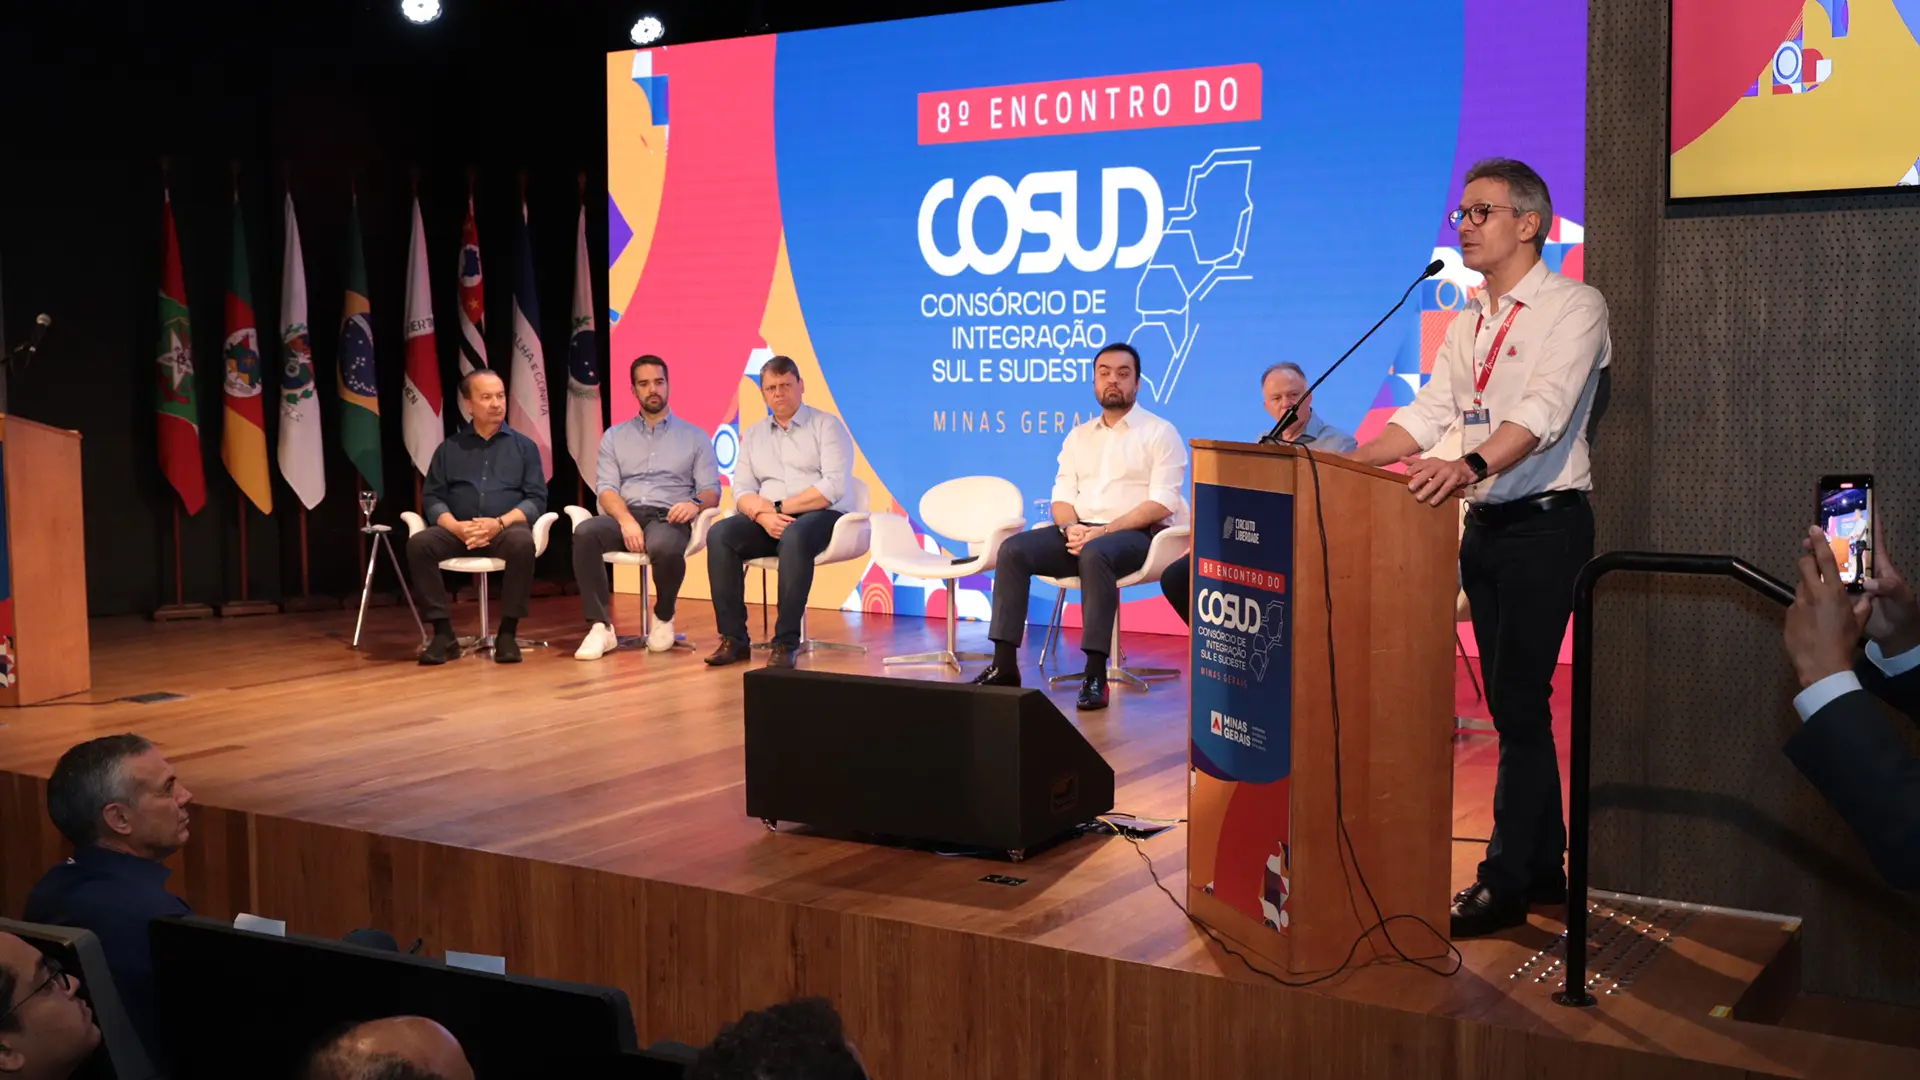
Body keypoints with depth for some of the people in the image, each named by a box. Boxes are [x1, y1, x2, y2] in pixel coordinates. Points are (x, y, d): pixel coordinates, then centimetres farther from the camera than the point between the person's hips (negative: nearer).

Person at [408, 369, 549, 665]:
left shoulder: (523, 446, 12)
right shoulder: (449, 447, 15)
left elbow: (537, 499, 3)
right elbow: (432, 497, 7)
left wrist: (499, 523, -14)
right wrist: (456, 526, -14)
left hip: (506, 528, -1)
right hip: (458, 530, 2)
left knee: (522, 543, -36)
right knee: (418, 544, -28)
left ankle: (507, 633, -25)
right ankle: (443, 633, -22)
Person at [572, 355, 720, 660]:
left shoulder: (695, 437, 15)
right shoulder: (614, 437, 18)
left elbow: (711, 490, 7)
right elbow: (606, 488, 6)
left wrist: (696, 505, -19)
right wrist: (626, 520, -16)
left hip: (669, 517, -2)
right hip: (625, 516, 2)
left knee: (665, 548, -39)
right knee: (584, 533, -33)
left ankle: (663, 617, -8)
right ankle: (601, 627, -30)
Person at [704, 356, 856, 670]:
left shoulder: (827, 426, 2)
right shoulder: (753, 435, 17)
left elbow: (834, 486, -11)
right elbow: (742, 491, 7)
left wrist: (779, 507, -14)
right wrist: (764, 515, -16)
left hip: (822, 517, -5)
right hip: (769, 520, 5)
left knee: (794, 537, -39)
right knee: (719, 534, -24)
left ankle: (785, 643, -35)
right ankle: (733, 638, -22)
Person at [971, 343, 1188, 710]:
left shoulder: (1160, 433, 2)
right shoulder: (1078, 436, 19)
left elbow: (1162, 503, -9)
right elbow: (1062, 497, 12)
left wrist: (1102, 531, -19)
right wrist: (1071, 527, -12)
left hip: (1134, 535, -5)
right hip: (1080, 532, 5)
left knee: (1095, 554, -39)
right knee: (1013, 550, -20)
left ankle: (1095, 673, -37)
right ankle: (1005, 664, -22)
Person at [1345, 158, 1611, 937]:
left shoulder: (1573, 308, -9)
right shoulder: (1470, 321, 15)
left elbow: (1543, 410, -24)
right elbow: (1429, 414, 10)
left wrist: (1473, 464, -41)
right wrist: (1348, 463, -3)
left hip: (1544, 524, -7)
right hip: (1484, 525, 8)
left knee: (1519, 702, -6)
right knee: (1514, 702, 12)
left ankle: (1506, 882, 2)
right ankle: (1545, 866, 23)